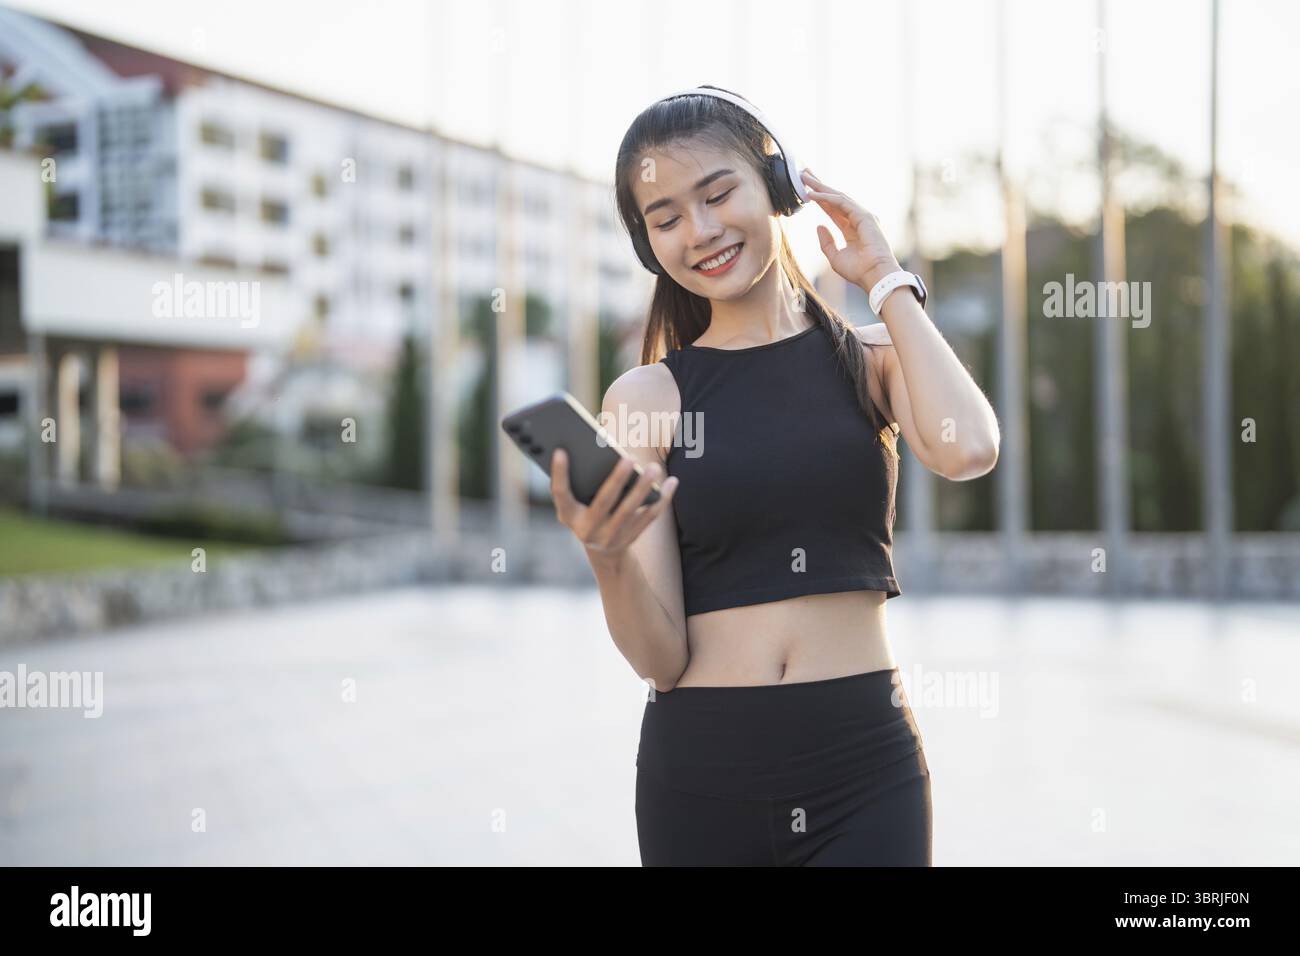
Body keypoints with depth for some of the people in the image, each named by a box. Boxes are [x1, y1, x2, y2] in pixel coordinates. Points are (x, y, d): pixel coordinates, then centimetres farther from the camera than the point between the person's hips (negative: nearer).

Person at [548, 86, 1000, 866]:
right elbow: (660, 657, -5)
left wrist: (886, 278, -6)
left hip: (866, 766, 0)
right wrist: (608, 557, -26)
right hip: (700, 771, 0)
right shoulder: (645, 397, -1)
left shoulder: (873, 358, 3)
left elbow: (968, 451, -20)